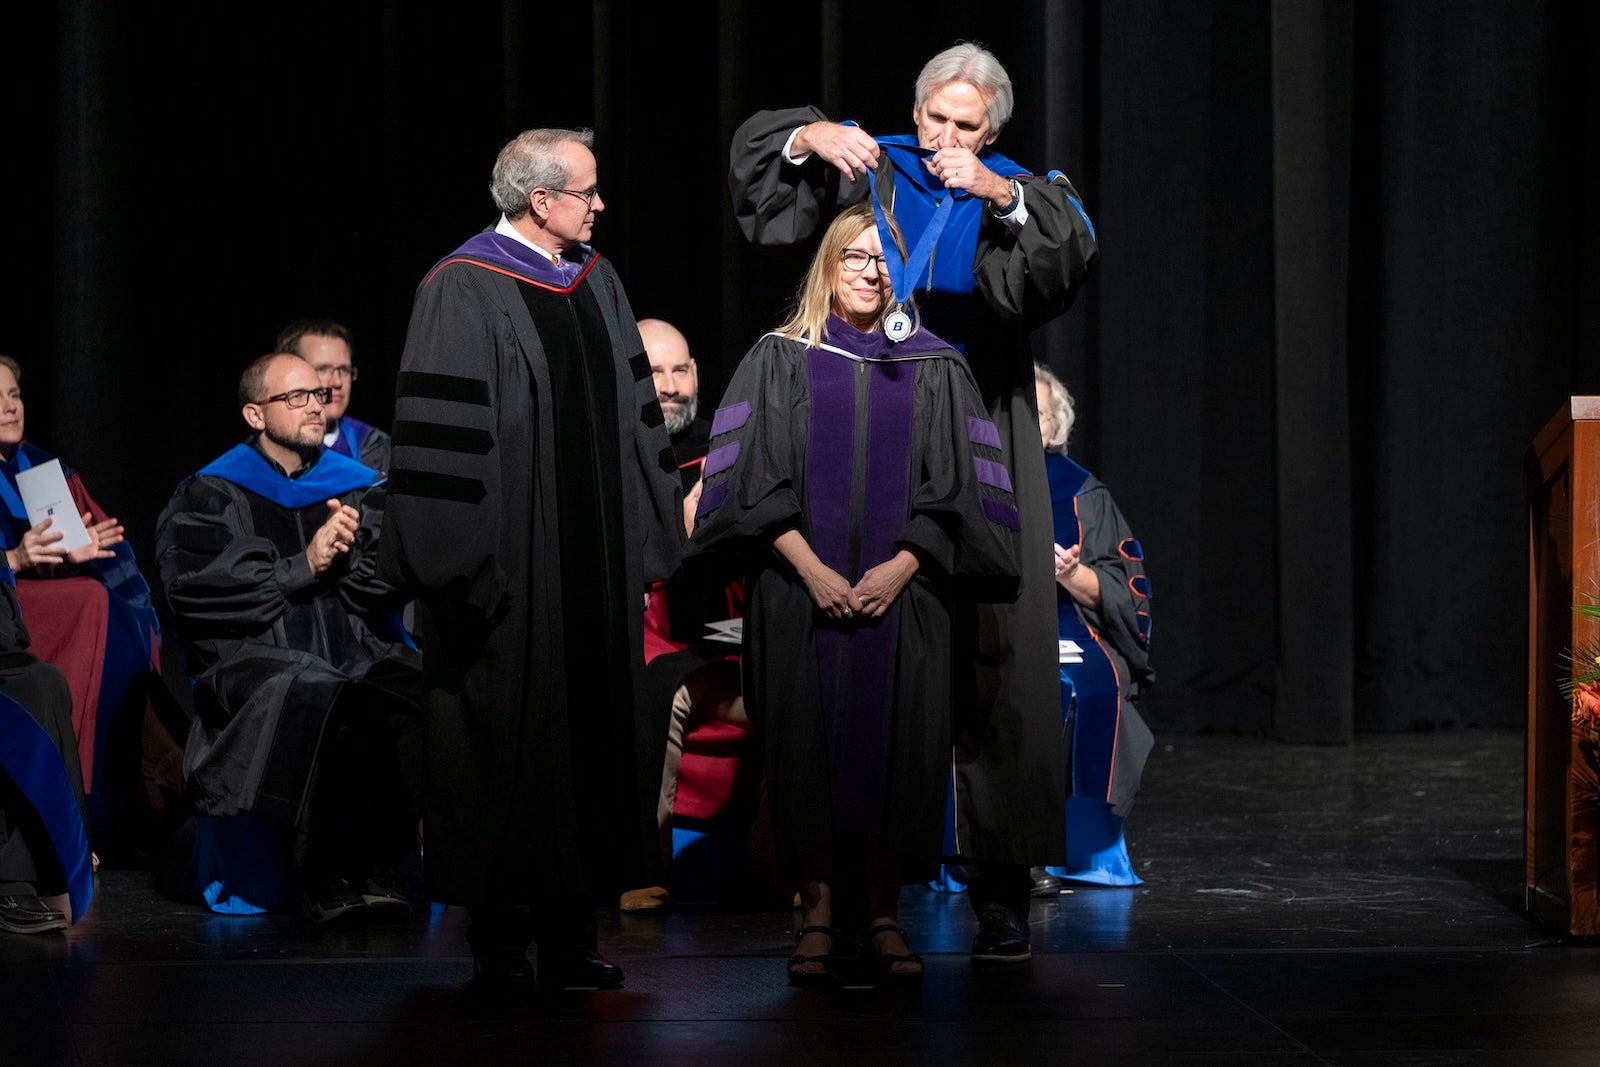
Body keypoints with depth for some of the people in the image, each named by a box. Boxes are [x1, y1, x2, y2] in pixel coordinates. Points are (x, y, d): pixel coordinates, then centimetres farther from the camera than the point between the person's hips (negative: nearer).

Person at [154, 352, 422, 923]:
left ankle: (376, 869, -29)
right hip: (252, 656, -3)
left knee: (420, 687, -31)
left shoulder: (357, 486, 23)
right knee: (315, 694, -38)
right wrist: (302, 568, -4)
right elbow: (195, 591, -4)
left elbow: (392, 584, 12)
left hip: (359, 652, 3)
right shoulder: (209, 496, 13)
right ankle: (331, 881, -32)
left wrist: (347, 553, -8)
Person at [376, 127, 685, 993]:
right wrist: (463, 567, -17)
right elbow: (441, 434, -12)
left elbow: (633, 416, 17)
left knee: (593, 736, 7)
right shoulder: (464, 292, -8)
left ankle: (572, 935, 14)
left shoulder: (595, 282, 13)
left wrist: (643, 549, 13)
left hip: (596, 566, 7)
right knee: (506, 745, -2)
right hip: (510, 567, -6)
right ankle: (500, 943, 7)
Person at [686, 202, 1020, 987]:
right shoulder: (780, 360, 6)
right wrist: (811, 570, -12)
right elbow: (753, 482, -1)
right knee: (811, 747, -3)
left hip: (902, 595, 1)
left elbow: (958, 490, 4)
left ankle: (883, 917, 5)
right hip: (800, 595, -1)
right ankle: (818, 916, 1)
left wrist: (898, 569, -10)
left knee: (893, 745, -2)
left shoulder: (933, 369, 9)